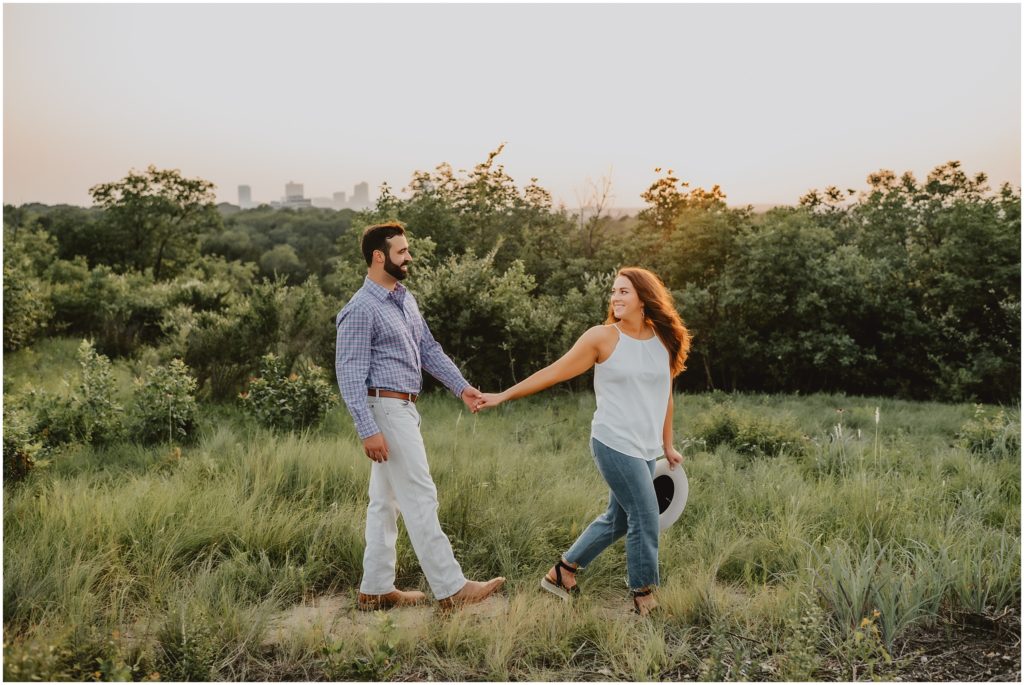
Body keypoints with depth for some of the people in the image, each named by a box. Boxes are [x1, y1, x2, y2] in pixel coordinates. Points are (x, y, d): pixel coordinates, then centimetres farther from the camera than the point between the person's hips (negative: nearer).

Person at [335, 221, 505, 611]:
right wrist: (368, 430, -22)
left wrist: (461, 387, 5)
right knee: (420, 498, -6)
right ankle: (451, 589, 2)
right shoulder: (361, 310, -14)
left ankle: (375, 590, 22)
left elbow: (428, 350, 15)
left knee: (386, 501, 13)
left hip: (404, 408, 9)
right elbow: (349, 373, -17)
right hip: (386, 409, -9)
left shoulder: (405, 298, 13)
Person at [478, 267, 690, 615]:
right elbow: (553, 372, -4)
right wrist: (503, 395, -5)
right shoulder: (603, 337, -7)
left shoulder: (664, 340, 5)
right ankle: (644, 596, 14)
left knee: (617, 519, 14)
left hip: (647, 449, 6)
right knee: (645, 518, -6)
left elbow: (664, 396, 15)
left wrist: (667, 445, 17)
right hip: (614, 443, -6)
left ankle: (561, 573, 30)